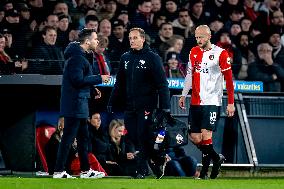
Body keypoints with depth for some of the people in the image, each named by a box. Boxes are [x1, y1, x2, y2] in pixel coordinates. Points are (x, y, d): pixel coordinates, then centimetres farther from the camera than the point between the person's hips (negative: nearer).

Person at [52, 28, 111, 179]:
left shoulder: (80, 55, 16)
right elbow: (78, 80, -24)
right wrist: (99, 79, -17)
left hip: (80, 104, 11)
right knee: (68, 138, -8)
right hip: (75, 104, -11)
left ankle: (85, 170, 23)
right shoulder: (77, 57, -17)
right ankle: (58, 171, -5)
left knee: (83, 137, 16)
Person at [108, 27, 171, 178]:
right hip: (129, 106, 6)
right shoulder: (125, 58, 14)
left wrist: (165, 106, -12)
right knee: (133, 137, 2)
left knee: (143, 137, -9)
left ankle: (141, 169, -4)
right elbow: (119, 83, 20)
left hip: (146, 106, -6)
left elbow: (162, 84, -6)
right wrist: (112, 102, 14)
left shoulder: (152, 58, -2)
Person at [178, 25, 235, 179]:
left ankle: (204, 170, -6)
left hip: (212, 101, -6)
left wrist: (231, 103, -7)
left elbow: (229, 80, -4)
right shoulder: (194, 52, 12)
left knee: (206, 135, -16)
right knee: (194, 137, 3)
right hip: (195, 102, 6)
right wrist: (183, 95, 16)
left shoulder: (220, 54, -5)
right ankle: (217, 158, 24)